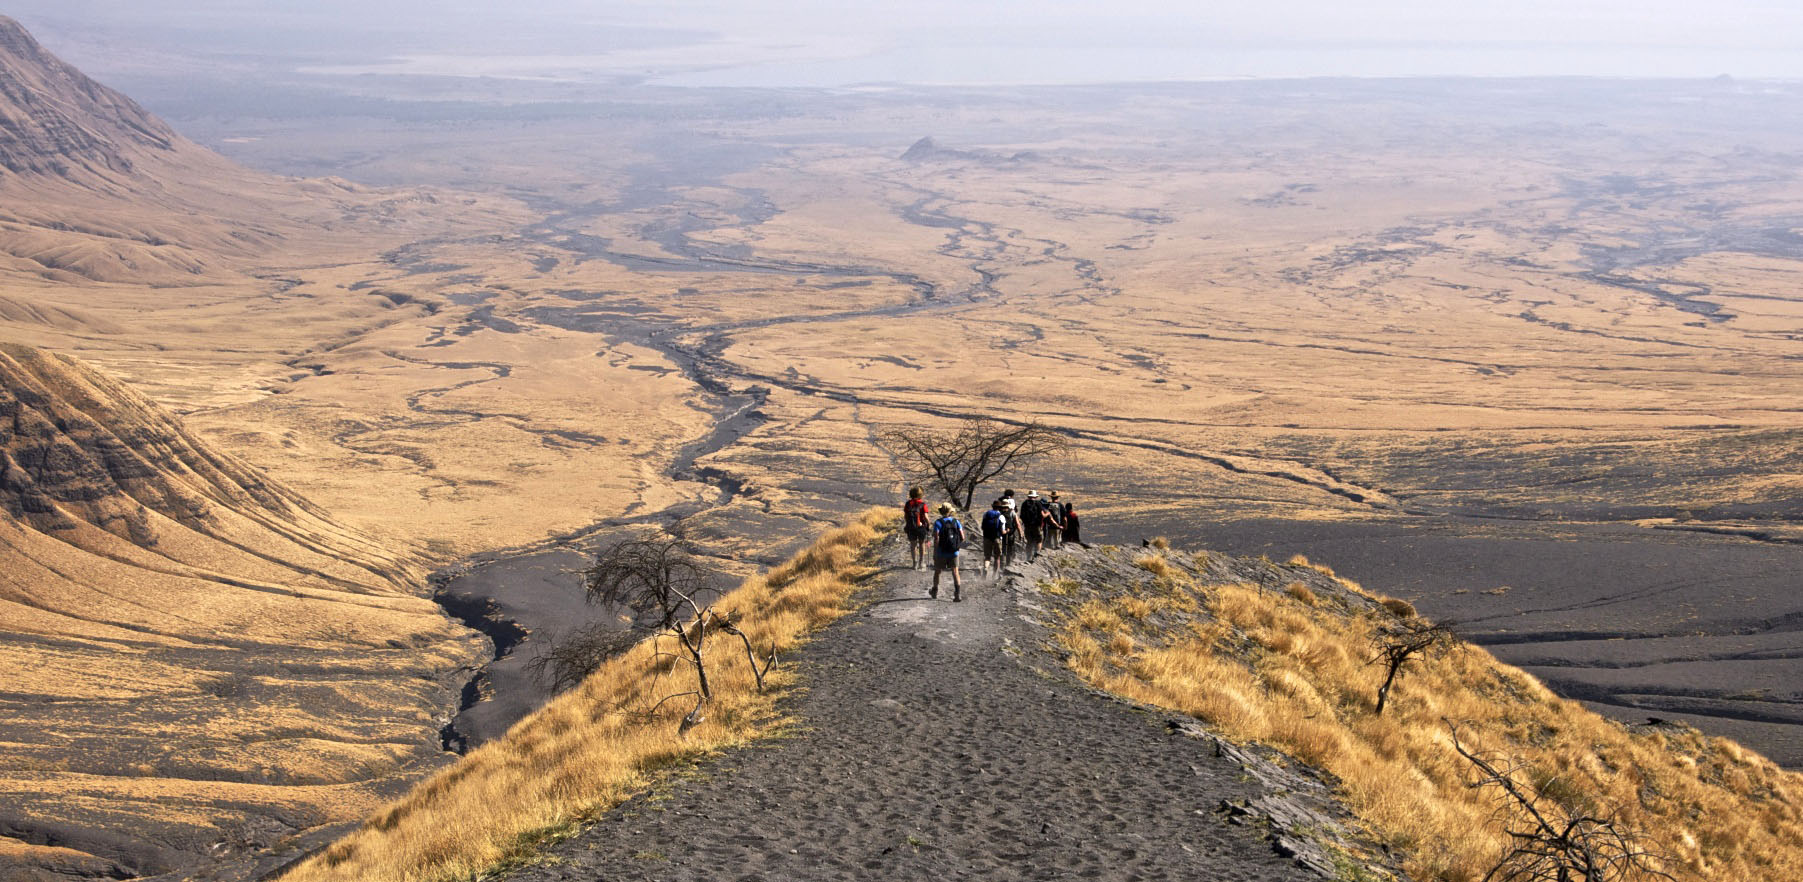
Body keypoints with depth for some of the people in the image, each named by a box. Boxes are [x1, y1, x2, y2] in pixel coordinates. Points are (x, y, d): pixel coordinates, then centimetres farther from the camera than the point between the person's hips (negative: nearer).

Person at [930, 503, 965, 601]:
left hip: (941, 553, -2)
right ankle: (957, 592, -17)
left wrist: (934, 553, -11)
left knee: (937, 571, 16)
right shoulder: (956, 521, 0)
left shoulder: (938, 523, -9)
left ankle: (934, 592, 32)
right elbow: (962, 538, -3)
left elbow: (936, 539, -16)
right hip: (954, 552, 2)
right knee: (955, 572, 1)